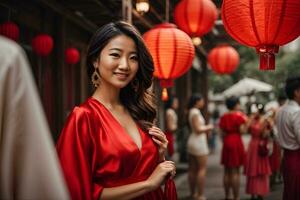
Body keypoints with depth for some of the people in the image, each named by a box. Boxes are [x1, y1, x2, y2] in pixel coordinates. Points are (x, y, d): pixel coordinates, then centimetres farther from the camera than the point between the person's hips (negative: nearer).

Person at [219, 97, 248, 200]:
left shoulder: (223, 117, 6)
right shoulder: (239, 116, -9)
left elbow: (222, 132, 8)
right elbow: (242, 130, -14)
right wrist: (245, 121, -4)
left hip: (226, 143, 5)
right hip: (236, 142, -5)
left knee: (227, 171, 12)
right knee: (235, 172, -3)